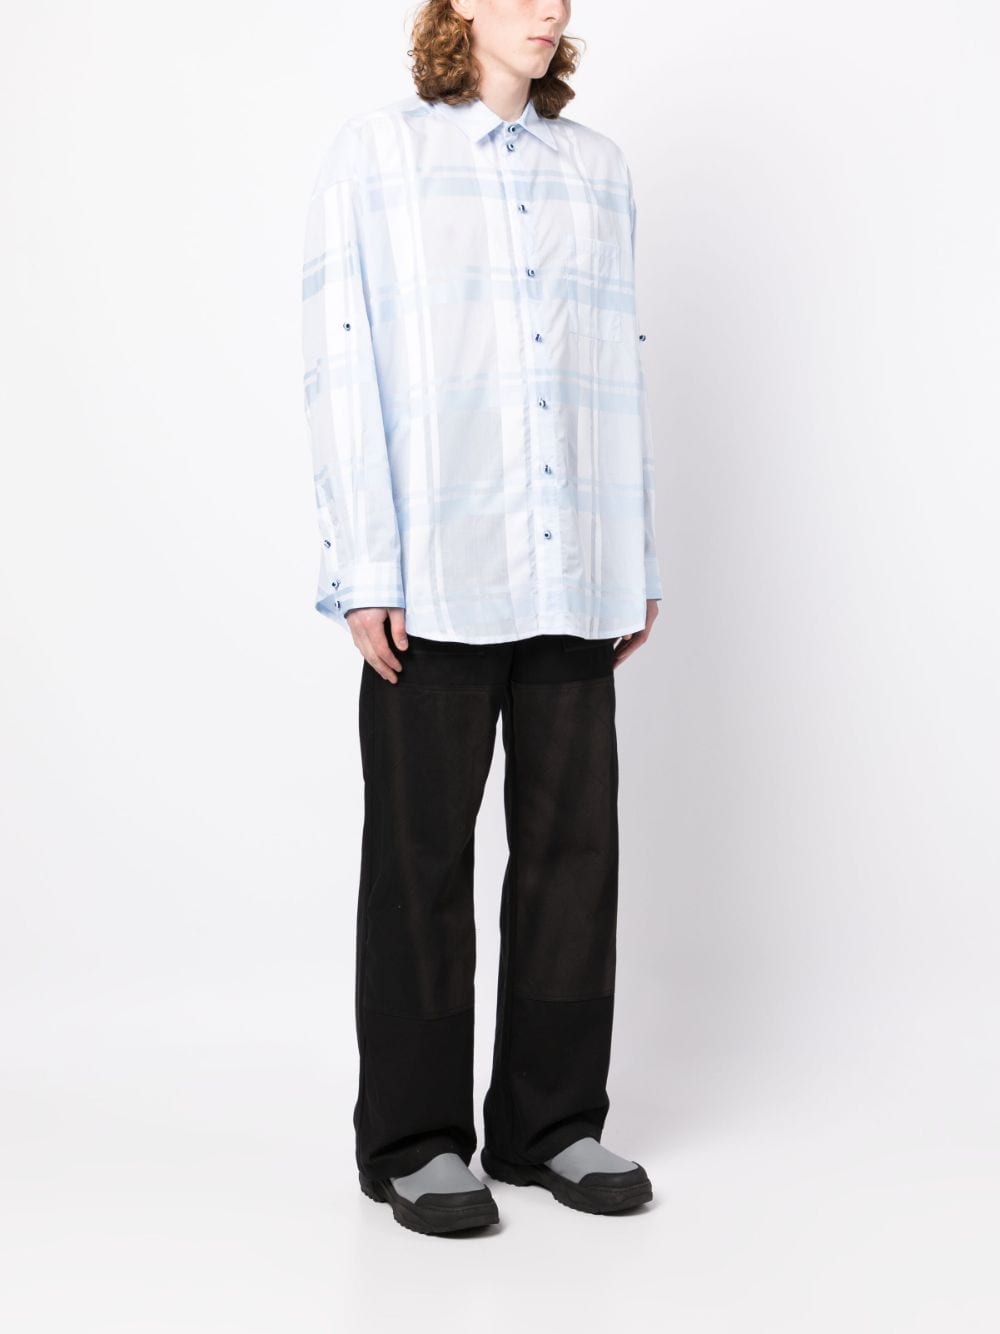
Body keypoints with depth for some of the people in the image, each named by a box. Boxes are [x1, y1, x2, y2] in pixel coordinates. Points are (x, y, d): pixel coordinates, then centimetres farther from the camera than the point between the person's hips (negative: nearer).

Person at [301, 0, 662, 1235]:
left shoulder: (600, 169, 15)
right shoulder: (374, 154, 3)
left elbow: (621, 370, 15)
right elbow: (340, 367, -3)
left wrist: (639, 563, 11)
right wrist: (366, 570, -10)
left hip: (574, 577, 4)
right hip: (436, 578, -4)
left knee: (573, 845, 7)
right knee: (424, 855, 4)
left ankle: (552, 1118, 21)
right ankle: (415, 1140, 16)